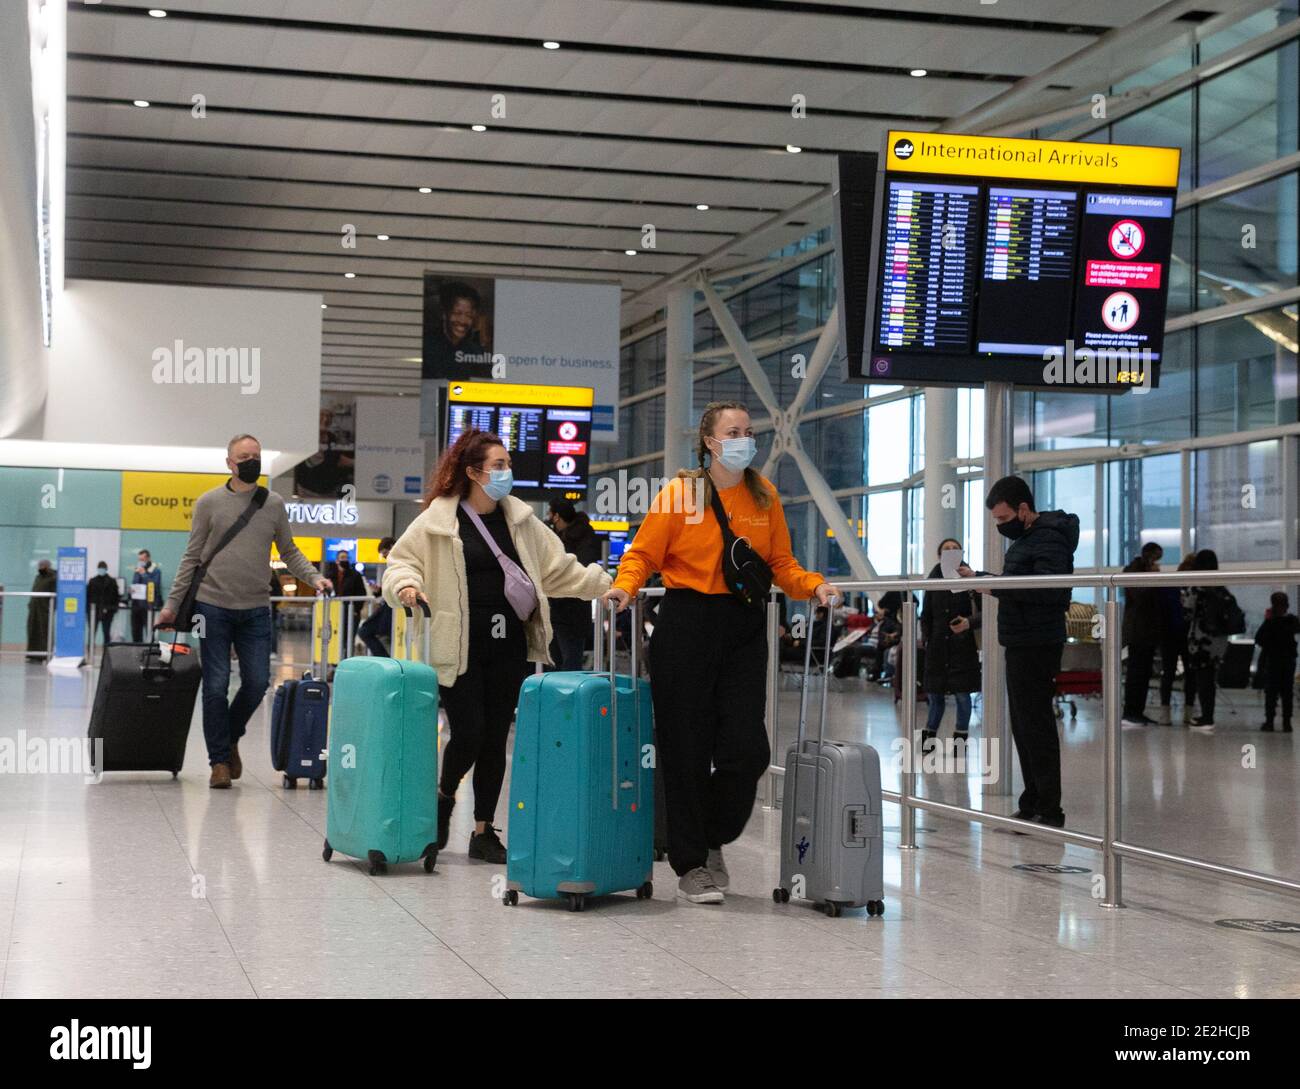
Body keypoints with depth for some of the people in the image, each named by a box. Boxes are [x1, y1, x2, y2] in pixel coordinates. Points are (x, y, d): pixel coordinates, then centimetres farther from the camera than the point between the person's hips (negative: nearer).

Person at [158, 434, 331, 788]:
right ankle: (220, 760, 9)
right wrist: (172, 604, 0)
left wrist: (314, 577, -5)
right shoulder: (209, 503, 2)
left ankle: (231, 736, 27)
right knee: (216, 685, -1)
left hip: (256, 611, 2)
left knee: (257, 682, 0)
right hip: (213, 606, -2)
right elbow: (192, 557, 4)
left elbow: (290, 552, 13)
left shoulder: (274, 504, 8)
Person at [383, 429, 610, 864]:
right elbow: (401, 560, 3)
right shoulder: (437, 520, -4)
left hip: (509, 648, 4)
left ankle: (484, 831, 18)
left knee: (496, 738, 6)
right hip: (461, 648, -4)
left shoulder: (519, 518, 11)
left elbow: (558, 567, 14)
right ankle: (444, 797, 25)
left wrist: (605, 585, 5)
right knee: (468, 734, -7)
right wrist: (407, 584, -18)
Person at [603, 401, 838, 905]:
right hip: (686, 623, -3)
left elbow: (780, 563, 11)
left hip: (744, 628, 3)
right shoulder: (680, 491, -1)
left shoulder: (763, 495, 9)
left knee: (746, 749, -3)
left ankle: (712, 841, 23)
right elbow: (643, 553, 1)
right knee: (686, 749, 0)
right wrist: (624, 587, -17)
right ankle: (690, 865, 13)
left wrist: (813, 585, -6)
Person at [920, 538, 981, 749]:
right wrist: (925, 639, 4)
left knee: (962, 695, 2)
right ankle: (928, 736, 23)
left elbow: (984, 612, -7)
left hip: (962, 646, -3)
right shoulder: (934, 581, 5)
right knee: (935, 695, 10)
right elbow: (926, 615, 11)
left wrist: (969, 622, -24)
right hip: (938, 645, 3)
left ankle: (960, 738, 14)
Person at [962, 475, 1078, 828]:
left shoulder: (1049, 538, -14)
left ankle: (1049, 811, -4)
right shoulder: (1023, 538, 19)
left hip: (1038, 646, -10)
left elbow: (1047, 588, -27)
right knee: (1022, 724, 13)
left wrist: (994, 585, -25)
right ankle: (1032, 805, 19)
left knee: (1035, 725, -8)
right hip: (1020, 644, 10)